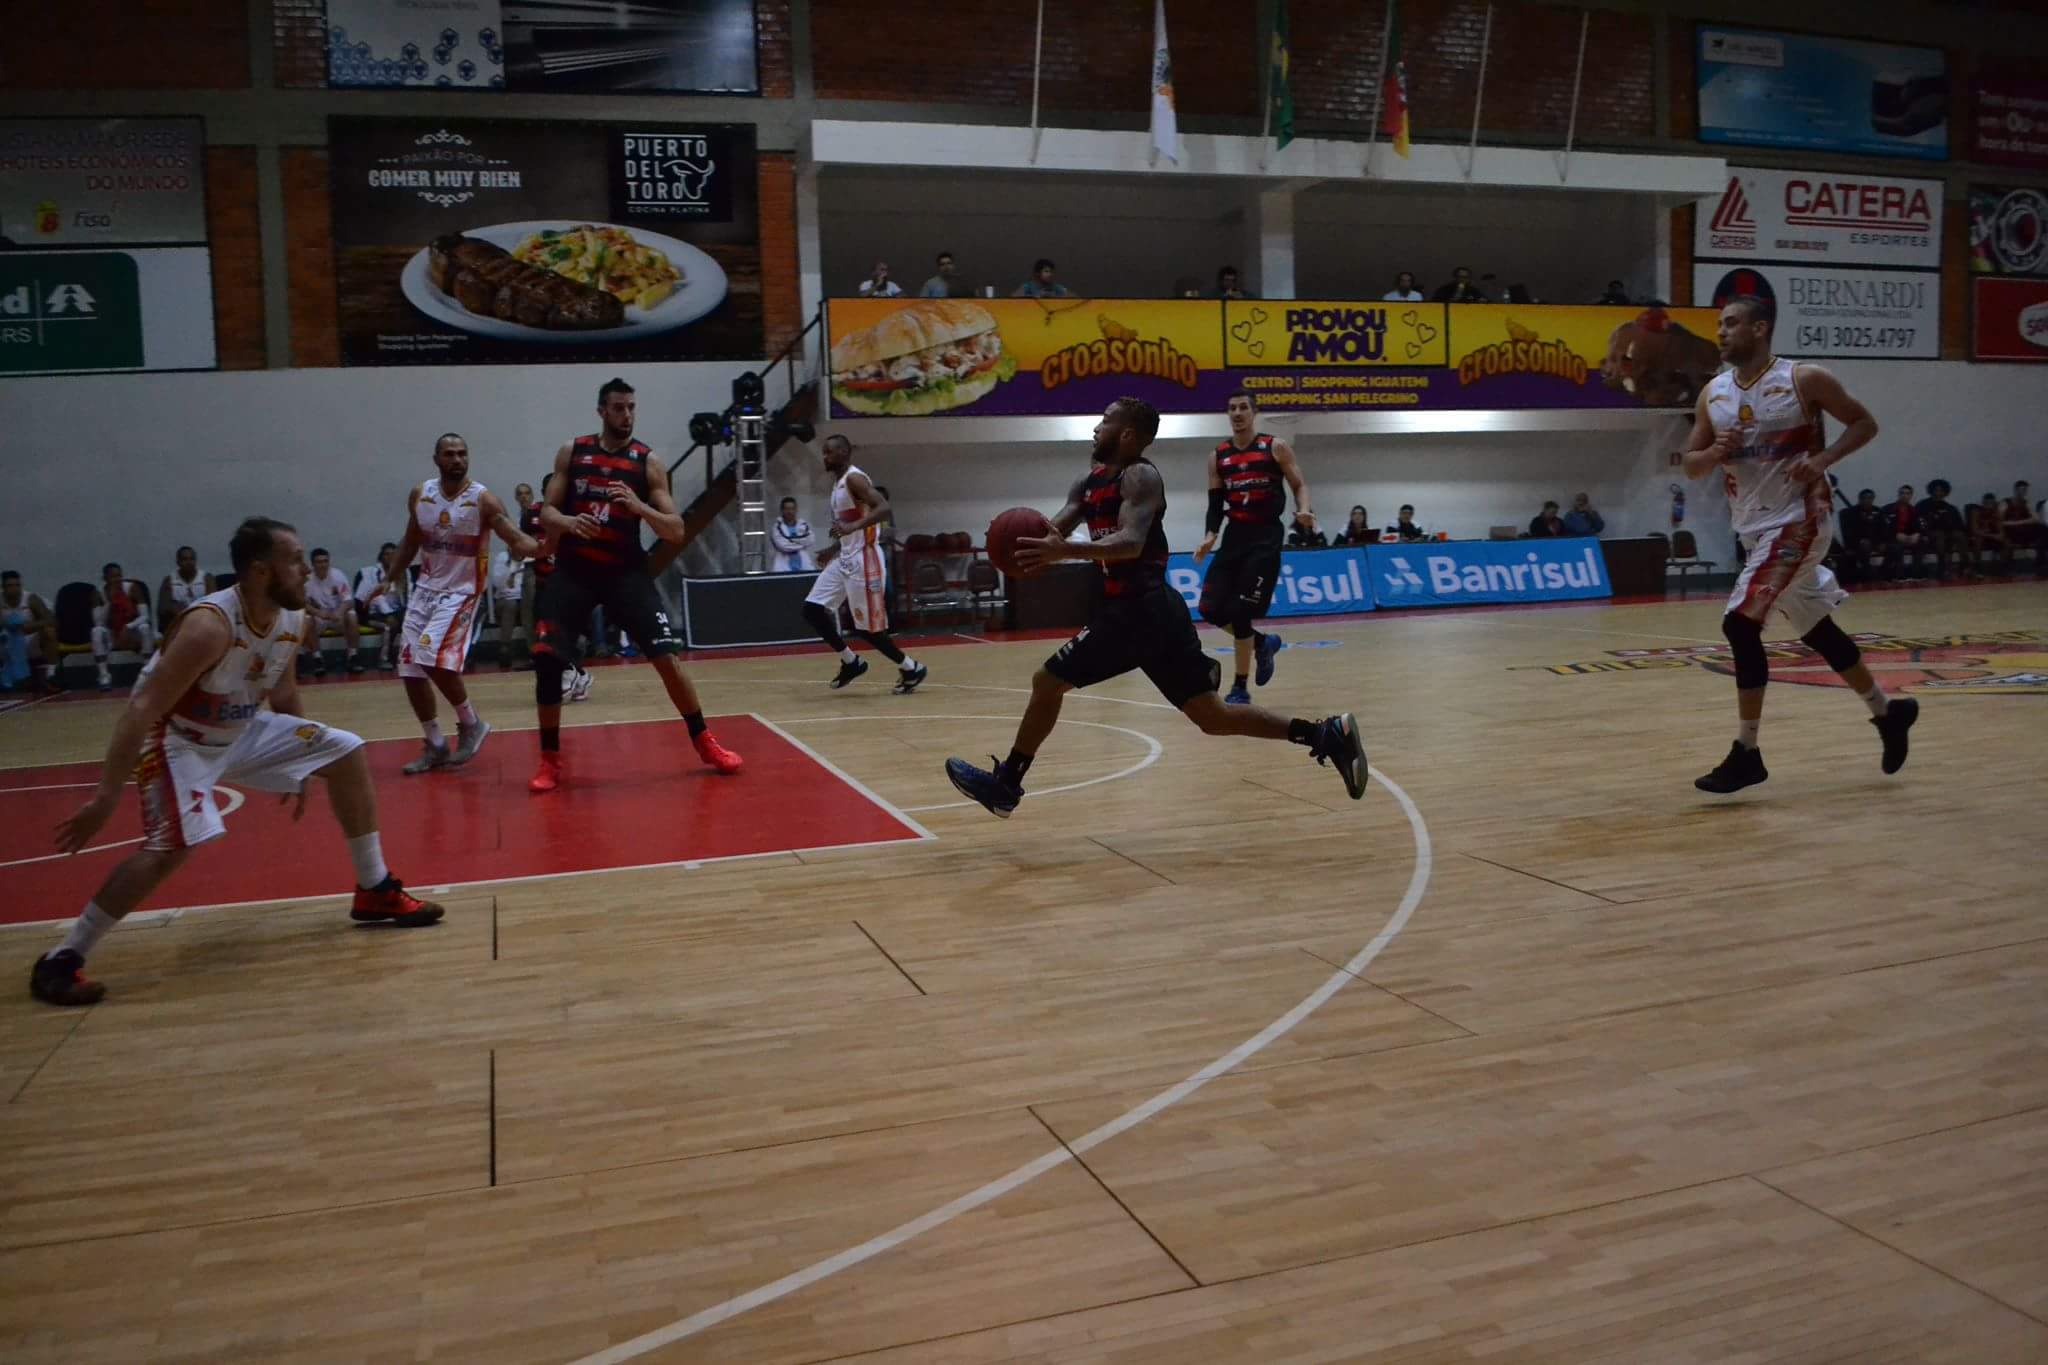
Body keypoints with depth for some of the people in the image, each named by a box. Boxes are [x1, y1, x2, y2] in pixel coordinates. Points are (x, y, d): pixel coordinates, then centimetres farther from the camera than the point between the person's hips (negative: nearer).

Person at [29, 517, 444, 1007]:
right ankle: (60, 961, -11)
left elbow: (283, 688, 11)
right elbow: (142, 709, -32)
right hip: (178, 738, -8)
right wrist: (104, 797, -34)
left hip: (243, 728, 8)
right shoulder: (209, 625, -32)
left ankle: (376, 892, 14)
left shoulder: (294, 621, -8)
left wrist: (300, 763, 18)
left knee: (344, 752, 2)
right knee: (174, 843, -26)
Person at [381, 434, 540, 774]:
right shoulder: (419, 495, 3)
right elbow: (411, 541, 17)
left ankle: (471, 723, -1)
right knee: (410, 669, 3)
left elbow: (516, 540, -20)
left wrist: (540, 546, -41)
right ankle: (434, 746, 17)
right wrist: (388, 579, 17)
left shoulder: (483, 499, -13)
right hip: (425, 589, 6)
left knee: (436, 659, -24)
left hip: (462, 591, -6)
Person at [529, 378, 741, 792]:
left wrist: (639, 507, -23)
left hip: (625, 570, -1)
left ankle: (705, 742, 8)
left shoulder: (648, 462, -2)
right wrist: (567, 521, -19)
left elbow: (676, 531, -6)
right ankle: (550, 759, 9)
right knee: (546, 661, -7)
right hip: (573, 569, 1)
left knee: (666, 656, -9)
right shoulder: (572, 451, 3)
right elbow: (546, 512, 4)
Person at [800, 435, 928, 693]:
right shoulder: (838, 482, 15)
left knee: (867, 628, -4)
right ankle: (851, 662, 17)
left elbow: (884, 509, -29)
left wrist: (852, 527, -39)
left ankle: (912, 669, 14)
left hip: (863, 560, -10)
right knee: (812, 610, 5)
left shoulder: (854, 478, -15)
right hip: (845, 559, 10)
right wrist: (835, 547, 27)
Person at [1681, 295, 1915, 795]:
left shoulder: (1804, 380, -10)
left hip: (1798, 522, -7)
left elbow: (1865, 423, -3)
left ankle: (1746, 753, -9)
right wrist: (1715, 454, -12)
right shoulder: (1712, 394, 5)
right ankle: (1888, 712, 38)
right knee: (1816, 631, 16)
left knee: (1740, 624, -18)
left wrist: (1823, 460, -18)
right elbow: (1691, 464, 10)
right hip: (1754, 528, 7)